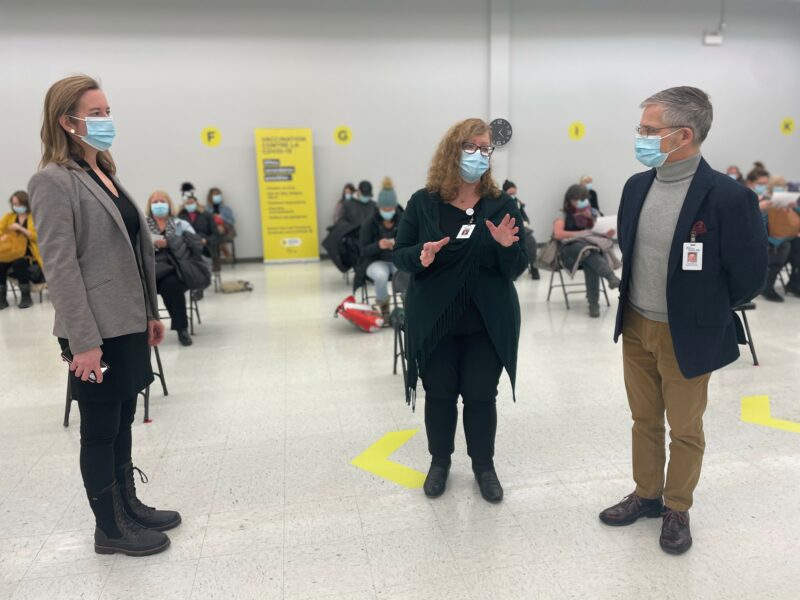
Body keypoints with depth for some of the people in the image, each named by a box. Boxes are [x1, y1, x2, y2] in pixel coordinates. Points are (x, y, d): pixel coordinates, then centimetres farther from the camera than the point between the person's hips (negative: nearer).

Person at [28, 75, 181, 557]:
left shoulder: (106, 174, 14)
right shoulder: (54, 182, -11)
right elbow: (61, 268, -17)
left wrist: (151, 312, 15)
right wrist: (83, 341, -20)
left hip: (128, 325, 8)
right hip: (98, 332, -8)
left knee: (122, 420, 18)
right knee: (100, 429, 6)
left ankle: (129, 506, 33)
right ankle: (110, 529, 22)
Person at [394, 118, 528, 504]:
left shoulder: (502, 205, -2)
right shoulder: (423, 203, -3)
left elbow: (516, 270, -1)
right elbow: (400, 255, 1)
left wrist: (507, 247, -23)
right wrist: (420, 255, -21)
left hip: (487, 323, 0)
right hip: (434, 321, 0)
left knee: (481, 395, 10)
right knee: (439, 394, 12)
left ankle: (484, 465, 32)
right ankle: (439, 461, 35)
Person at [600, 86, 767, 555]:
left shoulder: (728, 196, -20)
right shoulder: (637, 186, -1)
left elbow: (749, 277, -11)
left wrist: (702, 310, 1)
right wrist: (635, 302, 13)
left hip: (687, 337, -5)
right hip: (635, 329, 5)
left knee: (685, 430, 14)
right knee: (645, 421, 20)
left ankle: (677, 510, 35)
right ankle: (647, 495, 40)